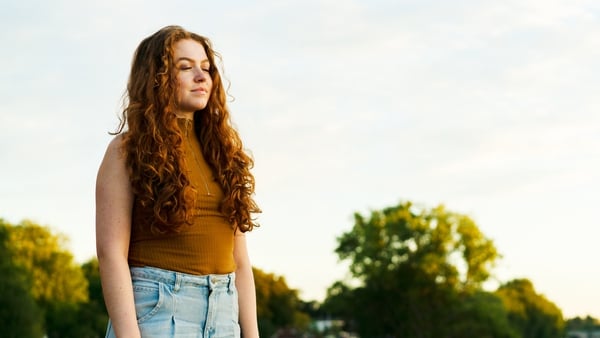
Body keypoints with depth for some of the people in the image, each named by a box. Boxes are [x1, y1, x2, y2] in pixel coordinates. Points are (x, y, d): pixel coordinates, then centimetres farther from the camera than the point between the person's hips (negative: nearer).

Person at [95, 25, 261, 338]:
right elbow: (111, 252, -10)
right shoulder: (129, 150, -1)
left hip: (224, 313, 5)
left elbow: (240, 259, 13)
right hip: (156, 308, -5)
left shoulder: (221, 152, 14)